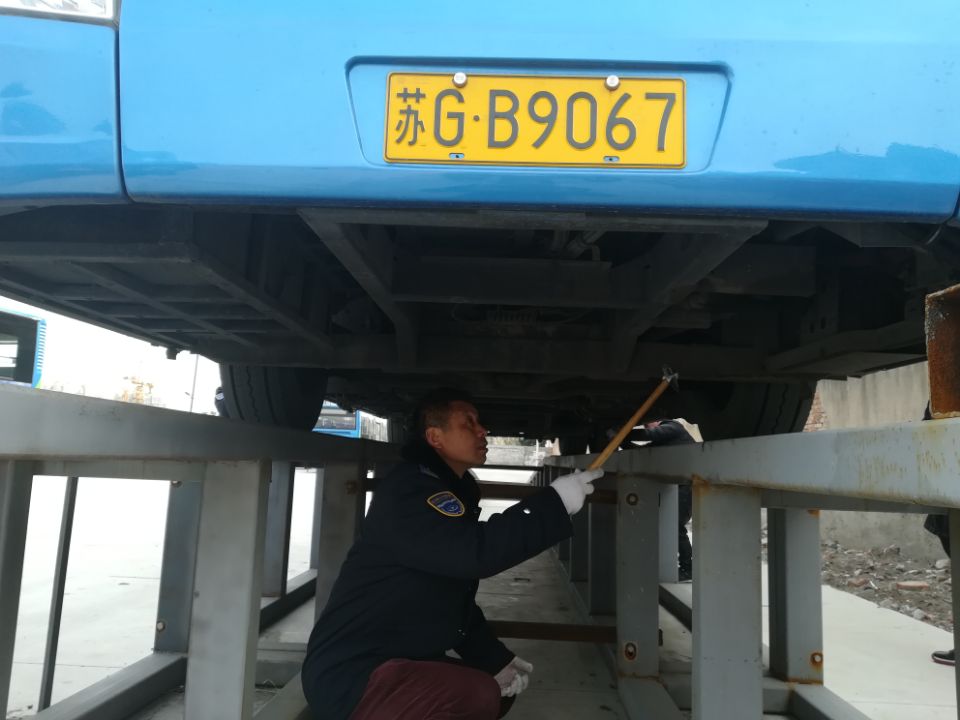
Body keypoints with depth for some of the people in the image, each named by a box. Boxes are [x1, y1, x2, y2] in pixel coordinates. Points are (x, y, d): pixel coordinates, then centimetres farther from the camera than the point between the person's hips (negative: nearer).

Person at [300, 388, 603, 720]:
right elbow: (473, 551, -31)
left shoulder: (450, 495, 16)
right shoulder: (409, 490, -16)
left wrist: (496, 660, 10)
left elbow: (456, 603, 20)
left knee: (501, 690, 21)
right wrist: (555, 502, -24)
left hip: (405, 663, 10)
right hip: (349, 674, -10)